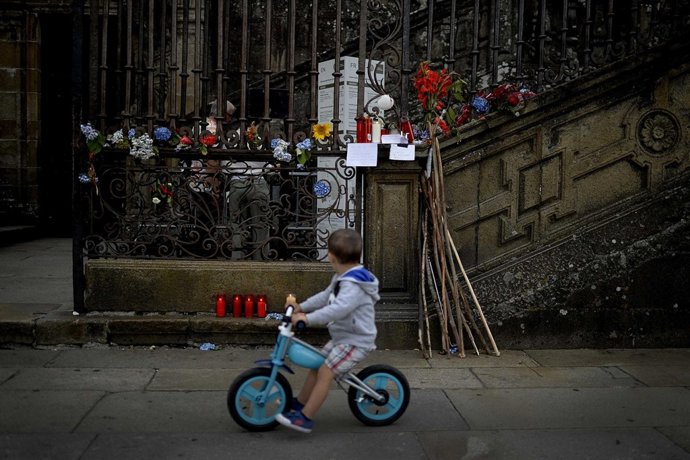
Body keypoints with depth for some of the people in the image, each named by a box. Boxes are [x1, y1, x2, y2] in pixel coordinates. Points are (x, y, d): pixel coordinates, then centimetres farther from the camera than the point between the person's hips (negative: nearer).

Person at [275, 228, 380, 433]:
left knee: (325, 373, -16)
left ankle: (304, 418, -11)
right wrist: (301, 306, 10)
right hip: (342, 337, 10)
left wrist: (308, 318, -40)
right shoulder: (342, 278, 10)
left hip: (356, 341, -10)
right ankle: (299, 403, 30)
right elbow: (325, 296, 19)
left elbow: (339, 308, -39)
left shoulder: (354, 285, -25)